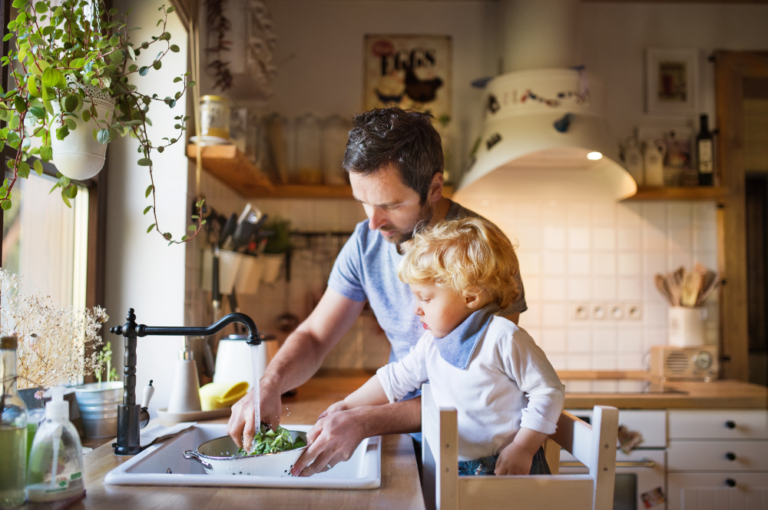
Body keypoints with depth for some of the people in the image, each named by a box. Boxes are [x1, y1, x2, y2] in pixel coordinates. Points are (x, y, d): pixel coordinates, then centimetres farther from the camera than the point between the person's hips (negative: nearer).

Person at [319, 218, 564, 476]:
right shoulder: (432, 342, 10)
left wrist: (522, 449, -14)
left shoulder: (503, 338, -13)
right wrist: (348, 405, 24)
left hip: (508, 467, -6)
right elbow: (396, 377, 23)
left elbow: (549, 392, -10)